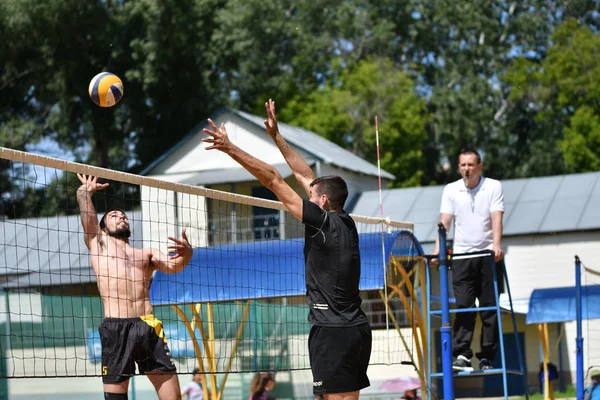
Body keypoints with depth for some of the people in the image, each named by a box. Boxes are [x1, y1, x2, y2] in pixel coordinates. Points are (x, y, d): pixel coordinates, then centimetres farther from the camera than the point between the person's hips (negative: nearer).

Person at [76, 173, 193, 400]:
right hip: (116, 328, -3)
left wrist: (185, 255, -14)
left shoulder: (146, 254, 25)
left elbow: (172, 266, 6)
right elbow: (83, 197, 15)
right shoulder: (99, 243, 19)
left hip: (149, 328, 3)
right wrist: (87, 189, 35)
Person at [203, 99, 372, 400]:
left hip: (332, 331, -9)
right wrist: (276, 136, 27)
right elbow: (304, 175, 21)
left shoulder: (324, 221, -8)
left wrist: (230, 148, -8)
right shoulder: (346, 223, 13)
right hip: (356, 328, 9)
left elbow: (273, 181, -9)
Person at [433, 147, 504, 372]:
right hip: (461, 255, 1)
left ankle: (487, 357, 5)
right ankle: (461, 355, -12)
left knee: (490, 307, 1)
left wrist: (496, 244, -25)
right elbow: (445, 221, 0)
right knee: (463, 306, -7)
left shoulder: (493, 187, 2)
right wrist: (438, 249, -13)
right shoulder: (451, 190, 8)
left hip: (488, 255, -1)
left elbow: (496, 218, -10)